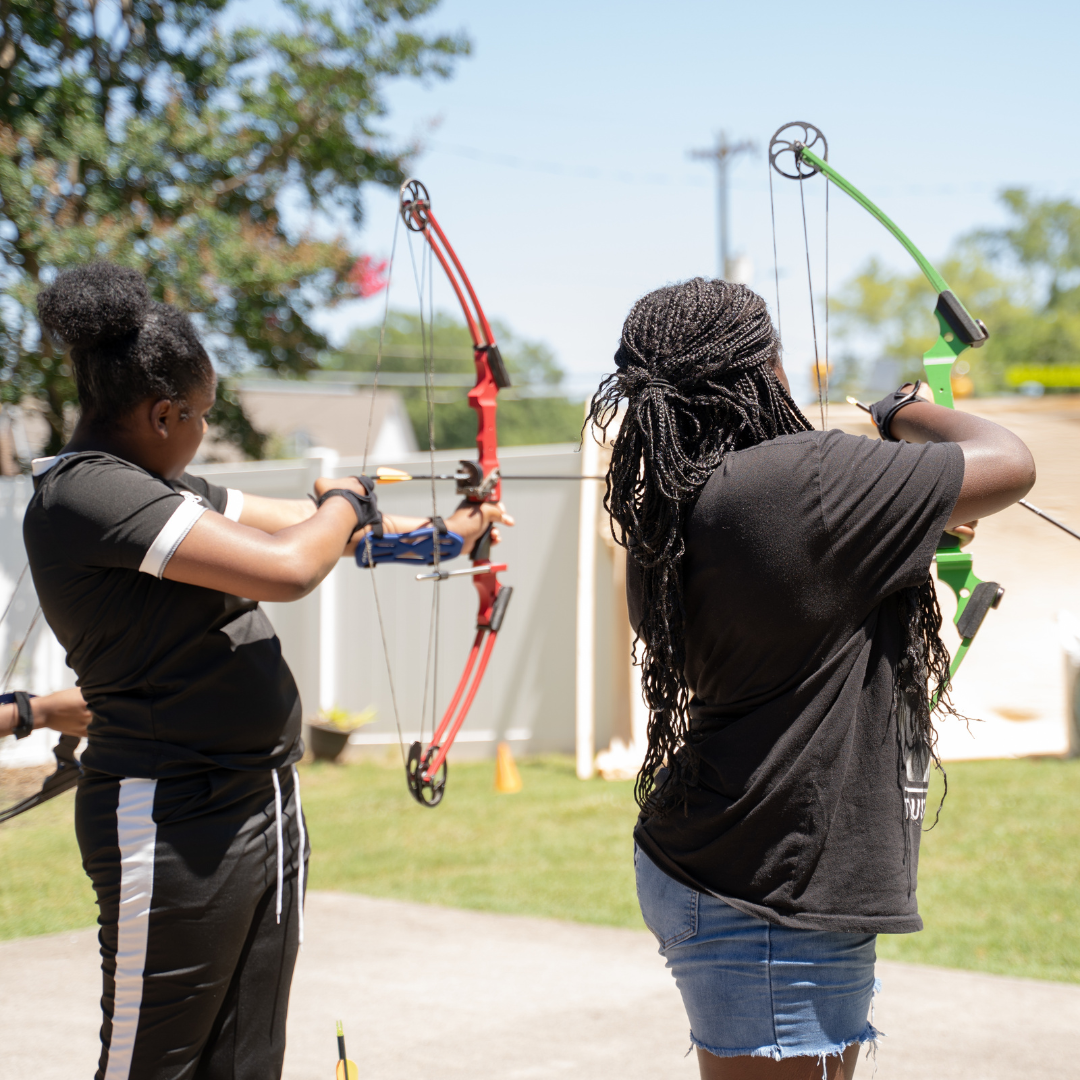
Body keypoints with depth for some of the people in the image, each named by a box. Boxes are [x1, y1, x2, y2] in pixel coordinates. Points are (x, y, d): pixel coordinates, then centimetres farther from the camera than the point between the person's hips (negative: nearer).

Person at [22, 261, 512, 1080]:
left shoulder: (157, 485, 13)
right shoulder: (87, 492, -19)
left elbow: (292, 522, 26)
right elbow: (287, 568, -25)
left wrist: (445, 531, 32)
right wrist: (346, 501, -3)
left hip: (261, 803, 10)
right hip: (174, 823, -10)